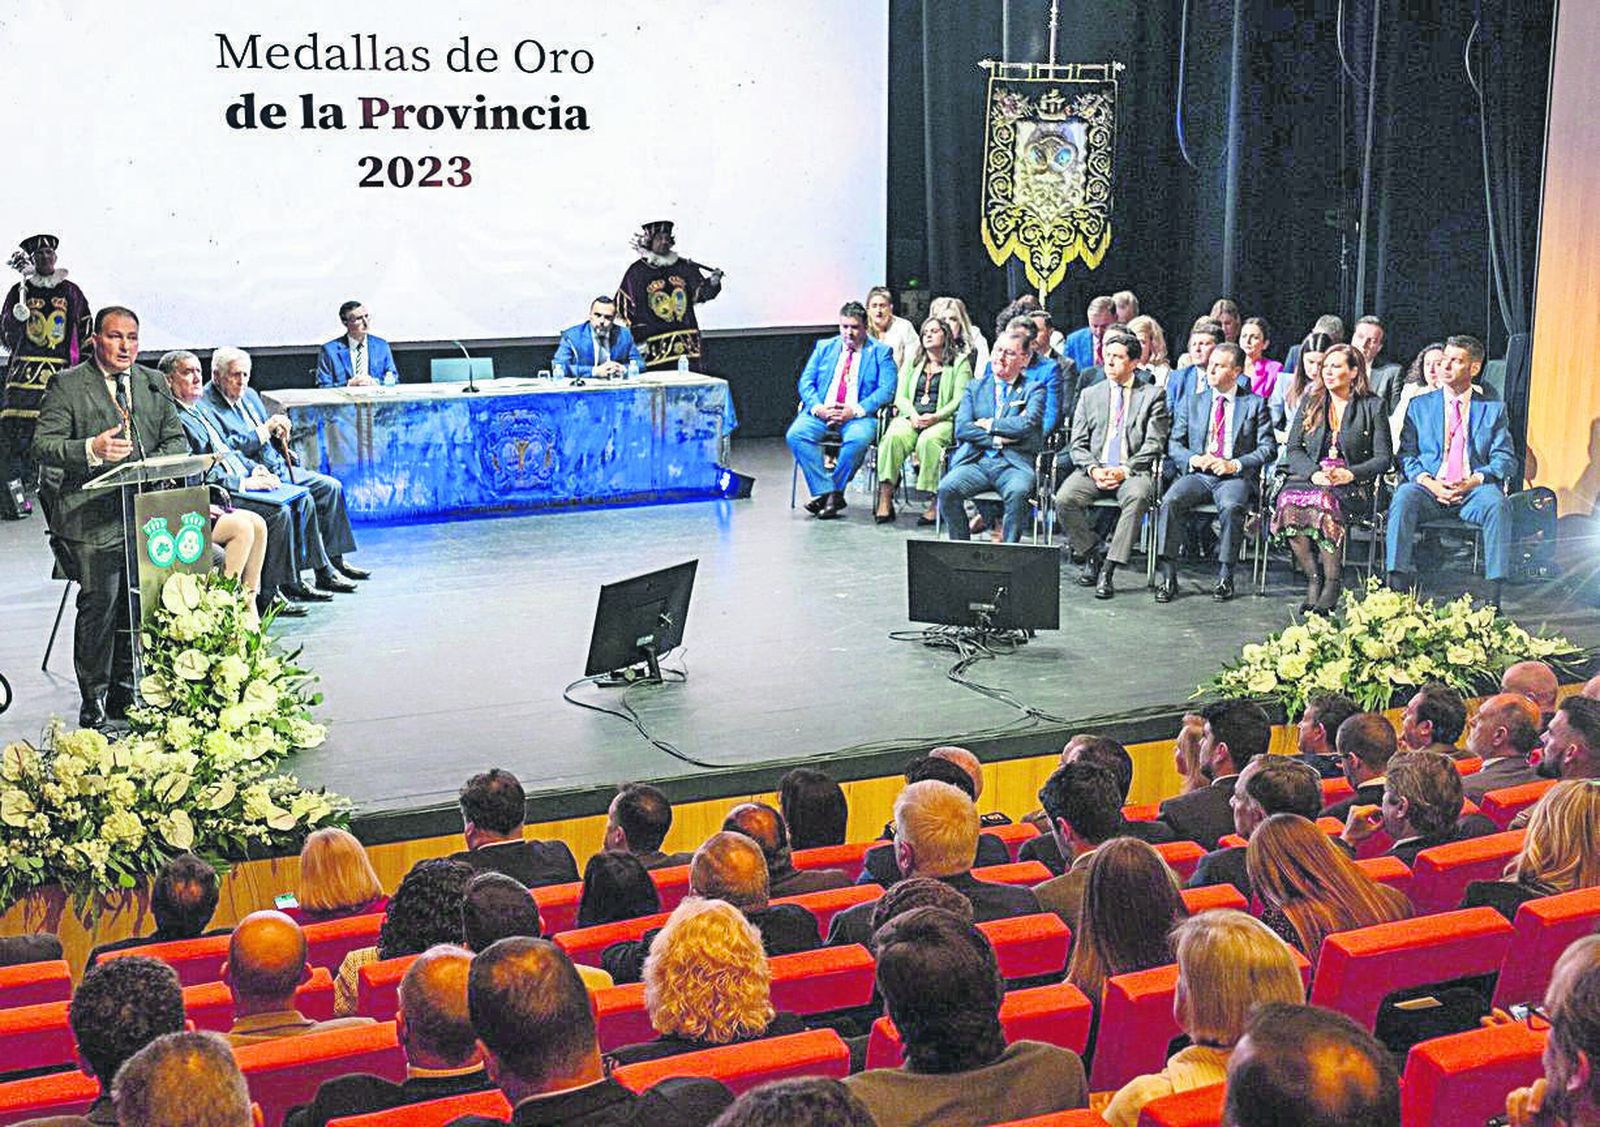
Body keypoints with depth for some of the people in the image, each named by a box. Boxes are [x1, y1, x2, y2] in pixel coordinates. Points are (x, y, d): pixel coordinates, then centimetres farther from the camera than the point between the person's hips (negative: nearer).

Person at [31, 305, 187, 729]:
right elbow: (42, 445, -6)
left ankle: (124, 692, 13)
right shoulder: (67, 385, 1)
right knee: (99, 601, -13)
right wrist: (91, 450, -23)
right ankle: (93, 698, -2)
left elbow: (177, 439, 15)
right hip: (92, 514, -4)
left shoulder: (152, 383, 16)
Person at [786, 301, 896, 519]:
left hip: (858, 417, -3)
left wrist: (855, 410, -15)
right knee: (795, 435, -27)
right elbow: (806, 381, 12)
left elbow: (887, 389, -2)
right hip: (821, 413, 3)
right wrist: (817, 407, -9)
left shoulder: (881, 352, 10)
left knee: (858, 439, -37)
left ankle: (835, 491, -19)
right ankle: (826, 492, -24)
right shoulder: (824, 347, 19)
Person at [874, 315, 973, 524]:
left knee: (929, 440, -37)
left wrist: (935, 417, -17)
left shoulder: (960, 362, 10)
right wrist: (913, 415, -7)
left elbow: (959, 400, -1)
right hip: (911, 417, 3)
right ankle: (885, 500, -36)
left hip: (942, 420, -3)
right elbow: (900, 397, 14)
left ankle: (935, 503, -36)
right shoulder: (912, 361, 24)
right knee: (893, 436, -31)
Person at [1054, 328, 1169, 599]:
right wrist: (1093, 469, -9)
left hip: (1133, 471, -2)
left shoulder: (1152, 396, 10)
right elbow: (1078, 444, 11)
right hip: (1093, 469, 3)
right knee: (1064, 499, -27)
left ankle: (1108, 568, -31)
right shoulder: (1090, 395, 18)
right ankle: (1094, 551, -4)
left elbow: (1154, 445, 0)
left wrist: (1124, 470, -14)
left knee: (1138, 497, -37)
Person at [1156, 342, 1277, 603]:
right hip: (1197, 475, 3)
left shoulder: (1255, 404, 9)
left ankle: (1225, 577, -25)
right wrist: (1194, 459, -9)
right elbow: (1174, 444, 12)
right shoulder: (1192, 403, 17)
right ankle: (1168, 576, -25)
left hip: (1236, 477, -3)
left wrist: (1235, 464, -13)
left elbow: (1269, 448, 1)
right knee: (1170, 501, -28)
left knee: (1231, 505, -36)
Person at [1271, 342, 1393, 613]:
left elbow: (1384, 458, 3)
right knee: (1288, 500, -33)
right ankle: (1313, 579, -25)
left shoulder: (1372, 407, 7)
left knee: (1325, 500, -38)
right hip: (1309, 477, 3)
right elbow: (1293, 449, 9)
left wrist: (1349, 474, -15)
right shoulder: (1310, 402, 17)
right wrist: (1314, 473, -11)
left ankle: (1332, 584, -28)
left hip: (1353, 484, -3)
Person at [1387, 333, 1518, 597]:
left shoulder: (1494, 410, 16)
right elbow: (1406, 455, 9)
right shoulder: (1420, 405, 18)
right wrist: (1428, 481, -11)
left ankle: (1493, 595, -34)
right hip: (1429, 489, 1)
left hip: (1474, 490, 0)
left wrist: (1475, 479, -13)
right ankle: (1398, 590, -36)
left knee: (1498, 503, -34)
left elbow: (1506, 460, 7)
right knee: (1404, 496, -33)